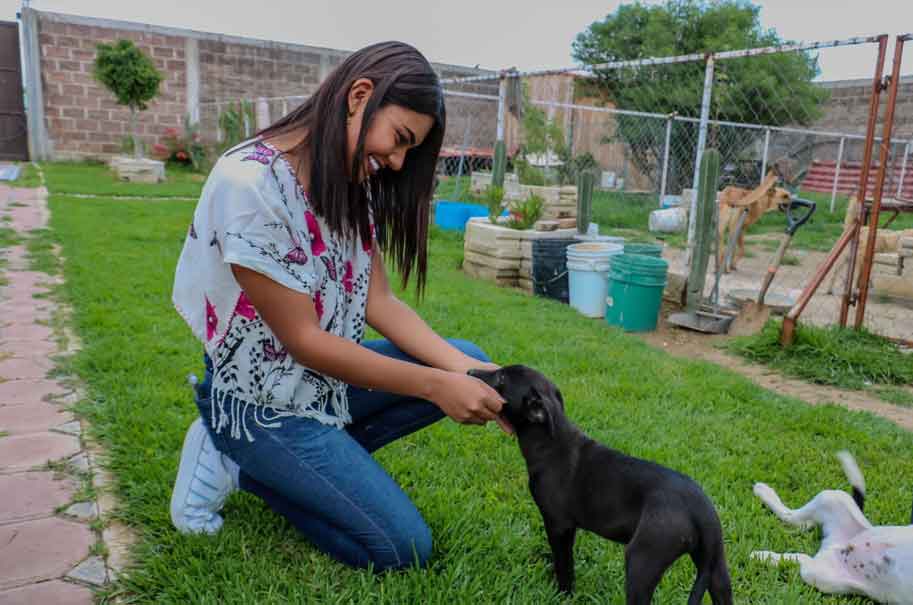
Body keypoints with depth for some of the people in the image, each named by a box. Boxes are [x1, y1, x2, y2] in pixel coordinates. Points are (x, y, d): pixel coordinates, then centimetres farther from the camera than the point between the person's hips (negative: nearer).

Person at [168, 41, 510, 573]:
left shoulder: (351, 182, -1)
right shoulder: (250, 185, -27)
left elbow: (378, 302, -4)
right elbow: (303, 340, -24)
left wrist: (465, 372, -18)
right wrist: (436, 386, -23)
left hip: (328, 376, 8)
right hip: (263, 401, -8)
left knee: (470, 362, -4)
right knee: (403, 548, -5)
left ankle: (317, 456, 2)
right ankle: (238, 462, 6)